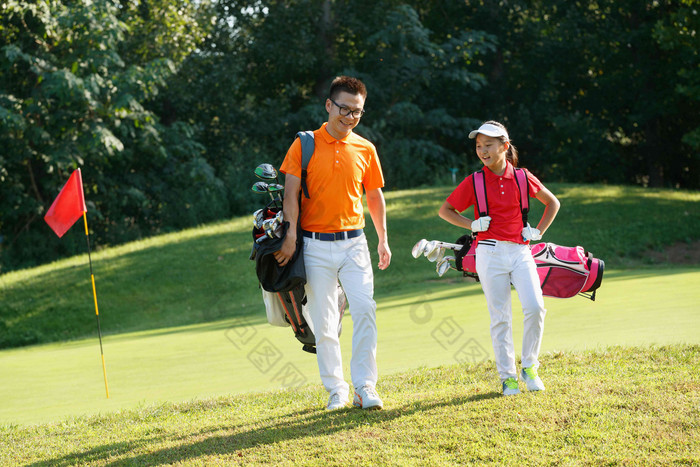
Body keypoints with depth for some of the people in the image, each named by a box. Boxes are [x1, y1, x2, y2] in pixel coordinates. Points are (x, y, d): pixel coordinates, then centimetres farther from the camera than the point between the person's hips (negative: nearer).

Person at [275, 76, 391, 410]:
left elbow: (375, 196, 18)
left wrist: (383, 240, 15)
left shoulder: (365, 150, 8)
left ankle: (365, 388, -11)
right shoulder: (305, 145, 1)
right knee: (324, 322, 1)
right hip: (316, 246, -1)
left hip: (354, 243, 1)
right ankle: (336, 391, 9)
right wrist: (290, 236, -14)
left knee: (364, 310, -14)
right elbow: (291, 193, -4)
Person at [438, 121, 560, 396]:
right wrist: (472, 225, -3)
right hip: (490, 253, -1)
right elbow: (445, 210, 10)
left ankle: (529, 367, 4)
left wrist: (539, 232, 7)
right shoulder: (474, 182, 1)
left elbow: (552, 203, 18)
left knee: (535, 307, -14)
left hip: (520, 251, 1)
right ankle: (507, 376, 9)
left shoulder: (522, 178, 4)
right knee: (500, 317, 0)